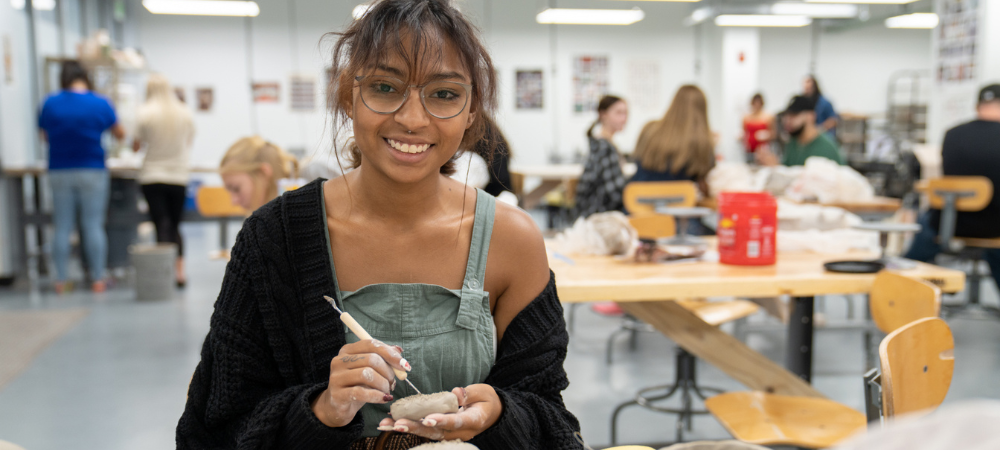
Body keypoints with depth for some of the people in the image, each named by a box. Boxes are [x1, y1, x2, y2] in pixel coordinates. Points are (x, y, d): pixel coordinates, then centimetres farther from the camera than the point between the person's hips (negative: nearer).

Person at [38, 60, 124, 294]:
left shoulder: (50, 104, -2)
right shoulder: (100, 104, -6)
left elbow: (45, 136, 10)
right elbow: (119, 134, 8)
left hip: (59, 172, 2)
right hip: (93, 170, -1)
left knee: (62, 228, 7)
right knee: (94, 226, 2)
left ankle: (61, 280, 9)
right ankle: (98, 279, 5)